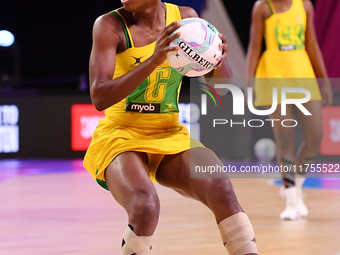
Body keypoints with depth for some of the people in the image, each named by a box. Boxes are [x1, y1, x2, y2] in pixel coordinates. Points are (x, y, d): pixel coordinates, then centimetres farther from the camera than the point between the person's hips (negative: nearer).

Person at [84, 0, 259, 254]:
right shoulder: (110, 25, -10)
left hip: (170, 135, 3)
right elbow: (99, 98, -21)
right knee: (145, 207, -32)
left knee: (221, 189, -25)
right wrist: (153, 60, -31)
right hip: (120, 137, -3)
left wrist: (219, 60, -18)